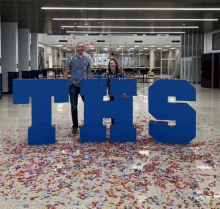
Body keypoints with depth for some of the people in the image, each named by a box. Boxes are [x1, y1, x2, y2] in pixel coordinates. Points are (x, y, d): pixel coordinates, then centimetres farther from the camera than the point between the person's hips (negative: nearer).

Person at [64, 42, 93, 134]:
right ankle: (75, 126, 15)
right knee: (74, 107, 4)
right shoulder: (71, 59, 0)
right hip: (73, 85, -1)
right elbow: (66, 72, 2)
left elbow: (89, 72, 14)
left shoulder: (87, 60, 7)